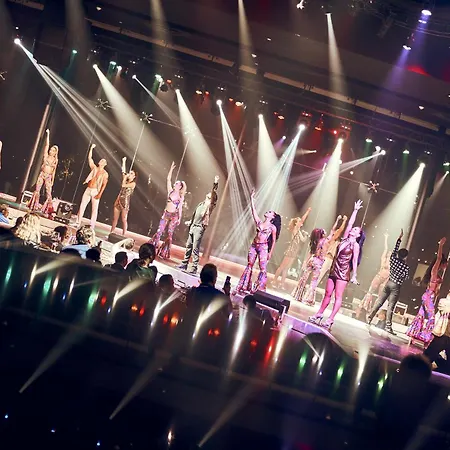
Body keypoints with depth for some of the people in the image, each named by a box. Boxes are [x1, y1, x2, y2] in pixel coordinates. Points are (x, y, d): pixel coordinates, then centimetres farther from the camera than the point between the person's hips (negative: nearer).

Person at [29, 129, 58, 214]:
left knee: (48, 193, -5)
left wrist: (52, 181, 6)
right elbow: (47, 145, -2)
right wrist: (47, 134, -5)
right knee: (37, 190, -2)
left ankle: (47, 209, 0)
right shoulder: (46, 155, 4)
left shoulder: (55, 160, 5)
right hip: (42, 174, 0)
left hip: (49, 177, 0)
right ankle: (34, 206, 7)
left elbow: (54, 171, 8)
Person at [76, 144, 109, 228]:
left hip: (95, 191, -4)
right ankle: (78, 222, 11)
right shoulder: (94, 168, 11)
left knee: (94, 209, -3)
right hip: (88, 189, 4)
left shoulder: (105, 173, -1)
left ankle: (92, 226, -2)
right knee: (82, 206, 4)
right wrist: (91, 148, 3)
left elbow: (104, 185, -8)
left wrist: (100, 194, -17)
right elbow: (89, 158, 7)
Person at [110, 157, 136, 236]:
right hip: (119, 200, 6)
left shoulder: (133, 183, -5)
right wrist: (124, 162, 13)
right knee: (115, 218, 8)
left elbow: (123, 185, -16)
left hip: (125, 202, -6)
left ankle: (123, 235, 0)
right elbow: (123, 171, 13)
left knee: (124, 220, -3)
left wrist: (124, 178, -4)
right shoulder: (126, 181, 13)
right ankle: (111, 233, 14)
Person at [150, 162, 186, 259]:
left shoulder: (181, 196, -1)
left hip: (174, 216, -2)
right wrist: (171, 169, -6)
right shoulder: (170, 191, 3)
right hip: (166, 214, 2)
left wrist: (179, 218, -2)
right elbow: (168, 179, -1)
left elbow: (180, 208, 2)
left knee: (170, 234, 0)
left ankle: (164, 253, 6)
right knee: (159, 231, 0)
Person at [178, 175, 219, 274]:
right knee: (189, 246, 11)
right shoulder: (201, 204, 17)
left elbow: (213, 193, -16)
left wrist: (215, 184, -25)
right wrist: (190, 222, 30)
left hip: (200, 228, -7)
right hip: (193, 226, 7)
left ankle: (194, 268, -9)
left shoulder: (210, 205, -3)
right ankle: (184, 264, 20)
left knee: (195, 248, -10)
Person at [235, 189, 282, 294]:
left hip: (263, 247, -4)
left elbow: (273, 241, 2)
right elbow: (254, 211, 7)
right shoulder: (259, 222, 10)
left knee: (263, 268, -7)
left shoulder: (273, 227, 0)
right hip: (254, 245, 4)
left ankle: (259, 289, -4)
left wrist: (270, 253, -2)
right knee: (249, 266, 6)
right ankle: (244, 286, 12)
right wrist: (252, 199, 4)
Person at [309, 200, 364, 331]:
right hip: (334, 270, 6)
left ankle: (330, 319, -9)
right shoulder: (345, 238, 11)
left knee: (338, 296, -6)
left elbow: (355, 261, -10)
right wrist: (355, 210, 17)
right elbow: (350, 223, 15)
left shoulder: (355, 245, -6)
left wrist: (354, 275, -16)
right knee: (328, 293, 9)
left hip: (344, 272, -6)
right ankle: (319, 314, 15)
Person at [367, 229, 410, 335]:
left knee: (379, 302, 11)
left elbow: (395, 249, 14)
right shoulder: (406, 267, -12)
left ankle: (369, 318, 13)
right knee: (390, 307, -5)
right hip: (396, 286, -5)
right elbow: (405, 278, -5)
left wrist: (400, 238, 22)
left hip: (389, 283, 5)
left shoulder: (393, 260, -1)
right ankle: (388, 326, -6)